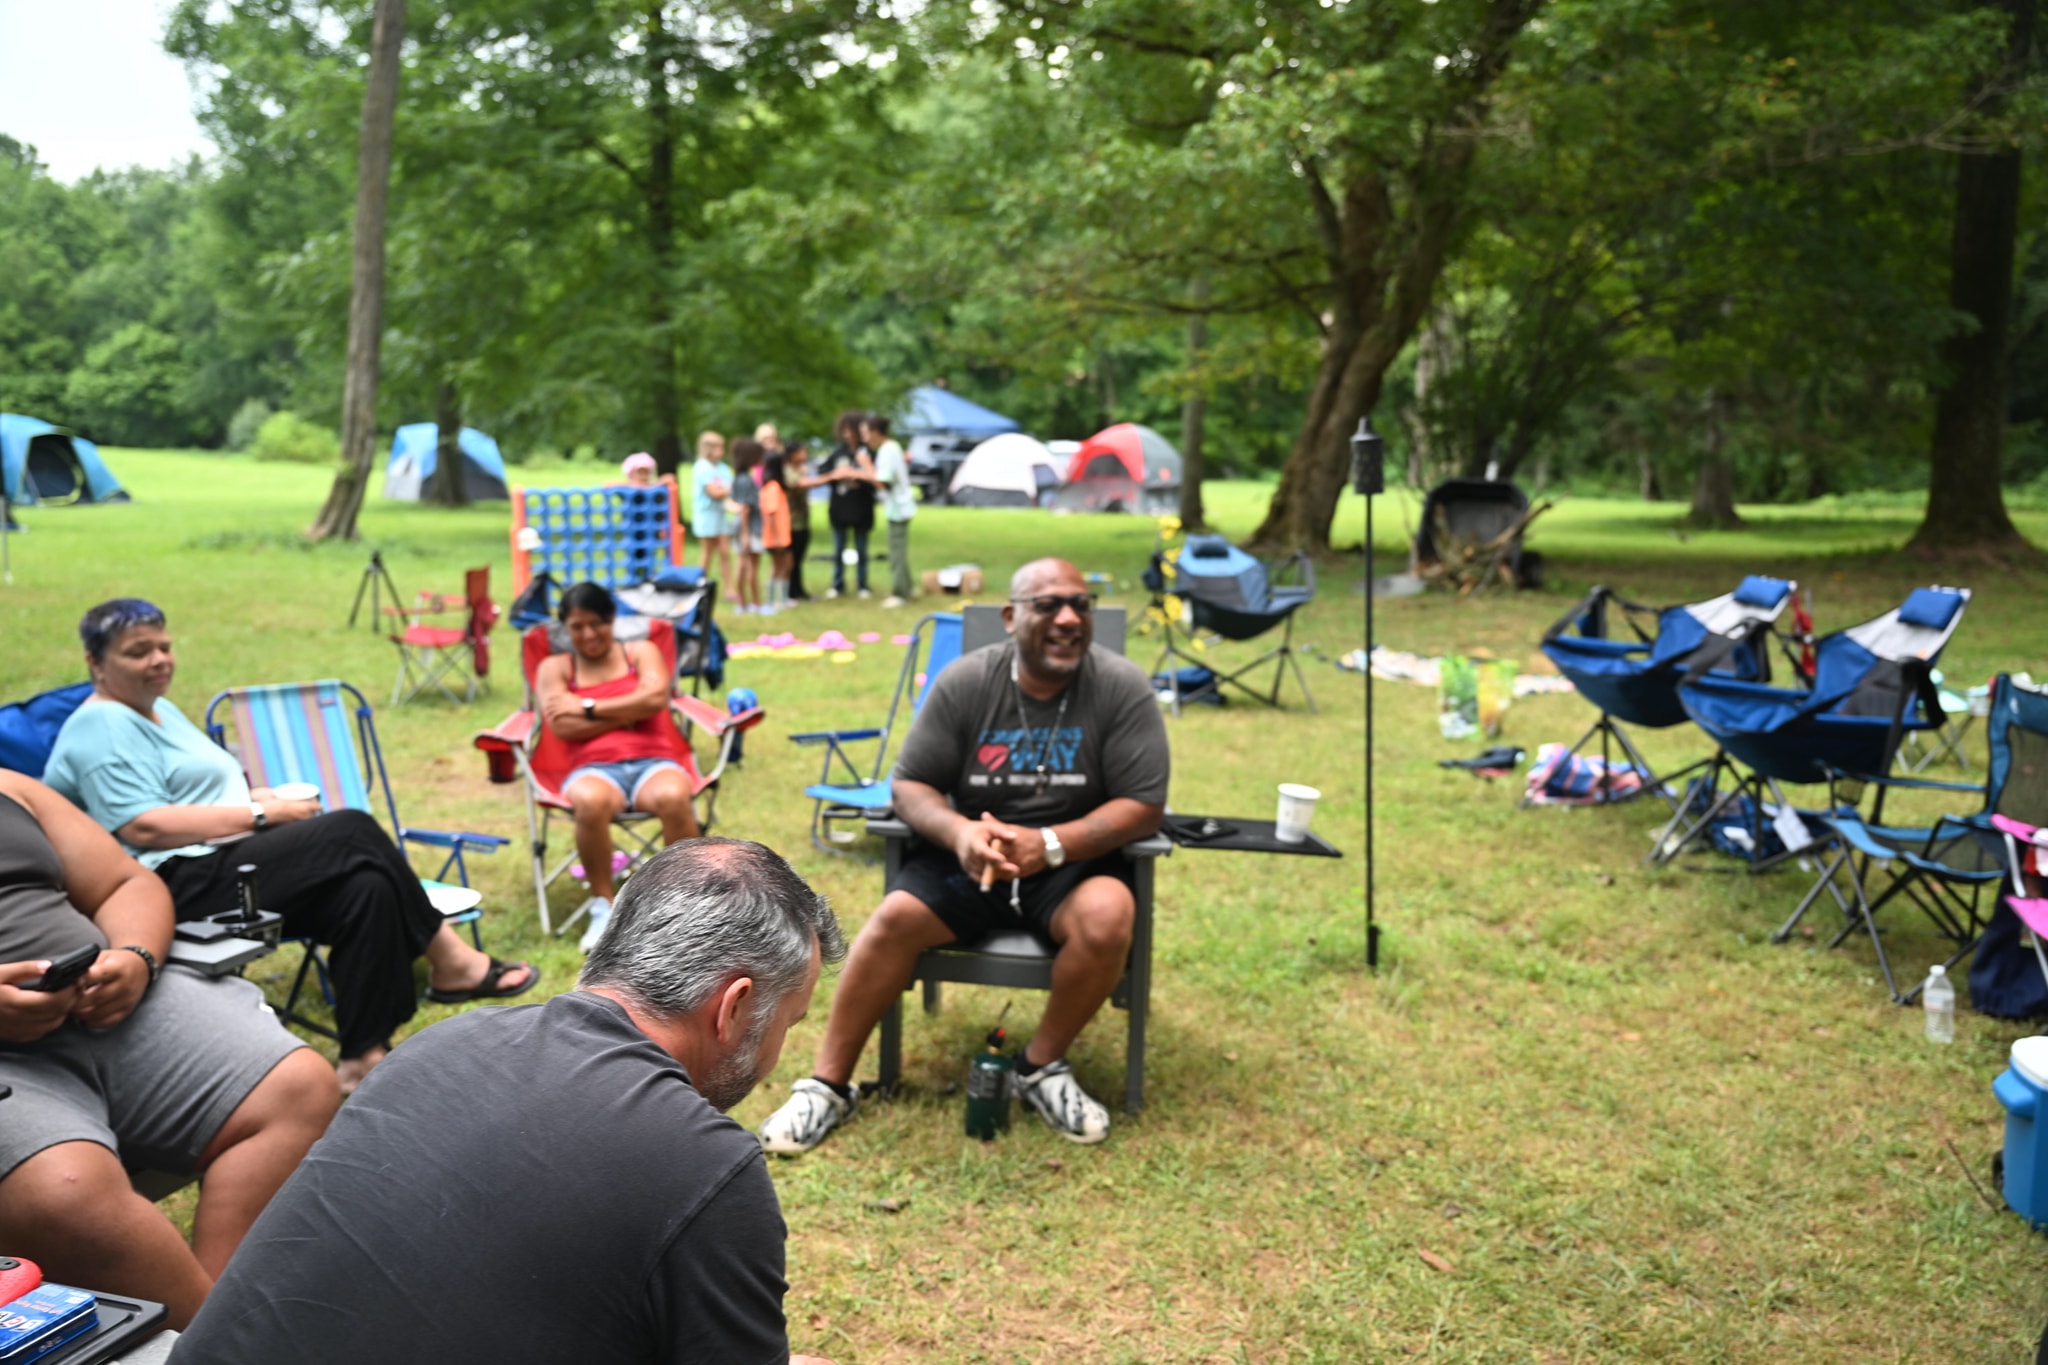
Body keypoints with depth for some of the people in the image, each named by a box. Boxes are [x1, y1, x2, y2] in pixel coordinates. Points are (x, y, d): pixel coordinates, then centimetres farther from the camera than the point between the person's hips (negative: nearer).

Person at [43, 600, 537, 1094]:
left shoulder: (159, 710, 23)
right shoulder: (102, 727, -8)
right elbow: (143, 827, -19)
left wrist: (259, 795, 8)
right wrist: (259, 815, -15)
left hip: (228, 864, 10)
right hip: (181, 884, -10)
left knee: (365, 887, -16)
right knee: (352, 831, -21)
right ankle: (449, 963, -10)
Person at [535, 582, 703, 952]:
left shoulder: (641, 652, 15)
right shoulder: (554, 667, 15)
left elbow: (655, 697, -5)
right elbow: (561, 725, -3)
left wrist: (589, 708, -4)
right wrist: (629, 713, -3)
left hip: (653, 762, 0)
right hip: (594, 769, 0)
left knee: (673, 797, -37)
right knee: (589, 802, -39)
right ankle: (603, 906, -20)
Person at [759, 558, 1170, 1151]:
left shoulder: (1122, 686, -9)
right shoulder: (965, 682, -4)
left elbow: (1143, 806, -10)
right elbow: (911, 786, -1)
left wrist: (1050, 845, -24)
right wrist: (959, 833, -24)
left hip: (1074, 858, -1)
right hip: (969, 854, 2)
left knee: (1107, 915, -32)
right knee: (896, 917, -23)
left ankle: (1042, 1067, -7)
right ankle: (829, 1085, -8)